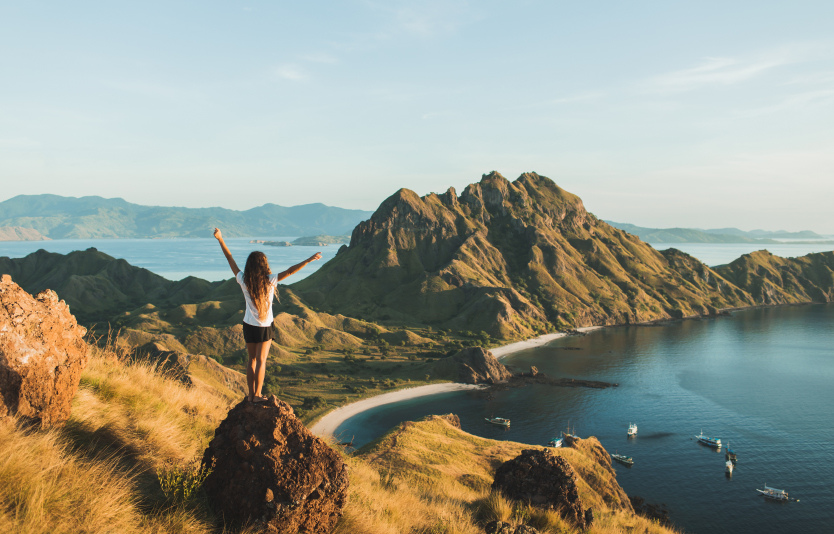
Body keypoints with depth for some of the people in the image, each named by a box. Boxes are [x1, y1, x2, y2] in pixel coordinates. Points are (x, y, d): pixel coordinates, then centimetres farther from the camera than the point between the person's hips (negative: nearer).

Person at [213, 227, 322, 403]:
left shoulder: (243, 281, -11)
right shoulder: (270, 280, -18)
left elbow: (230, 259, -3)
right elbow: (290, 271, -20)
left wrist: (220, 239, 4)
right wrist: (309, 260, -18)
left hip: (249, 325, 3)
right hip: (265, 327, -3)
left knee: (252, 360, 14)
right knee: (261, 361, 6)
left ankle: (251, 394, 19)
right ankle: (257, 395, 11)